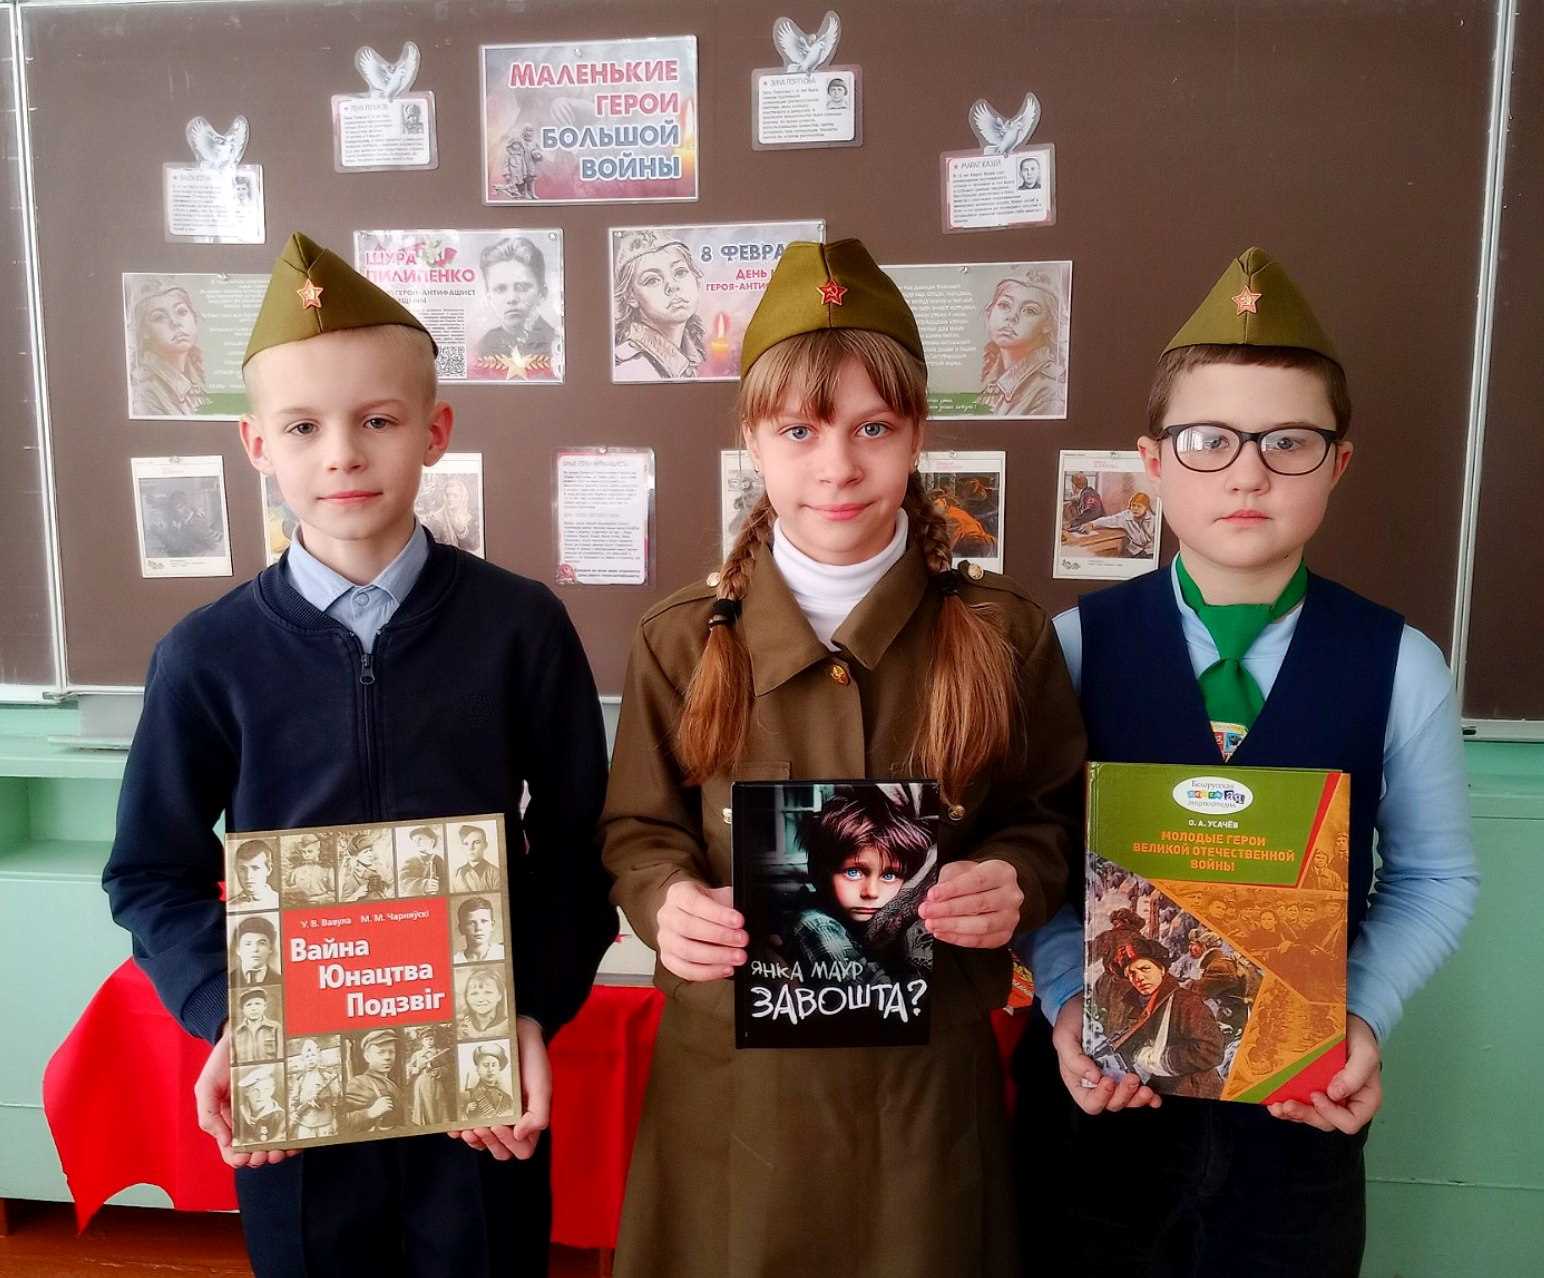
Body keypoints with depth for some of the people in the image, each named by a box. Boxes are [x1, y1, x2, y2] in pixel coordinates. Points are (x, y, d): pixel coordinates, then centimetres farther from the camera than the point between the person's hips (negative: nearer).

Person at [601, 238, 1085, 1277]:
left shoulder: (1002, 633, -5)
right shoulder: (682, 641, -5)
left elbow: (1059, 816, 5)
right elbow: (638, 830, 4)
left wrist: (1017, 880, -16)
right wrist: (665, 898, -17)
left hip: (927, 1072, 0)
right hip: (730, 1074, 1)